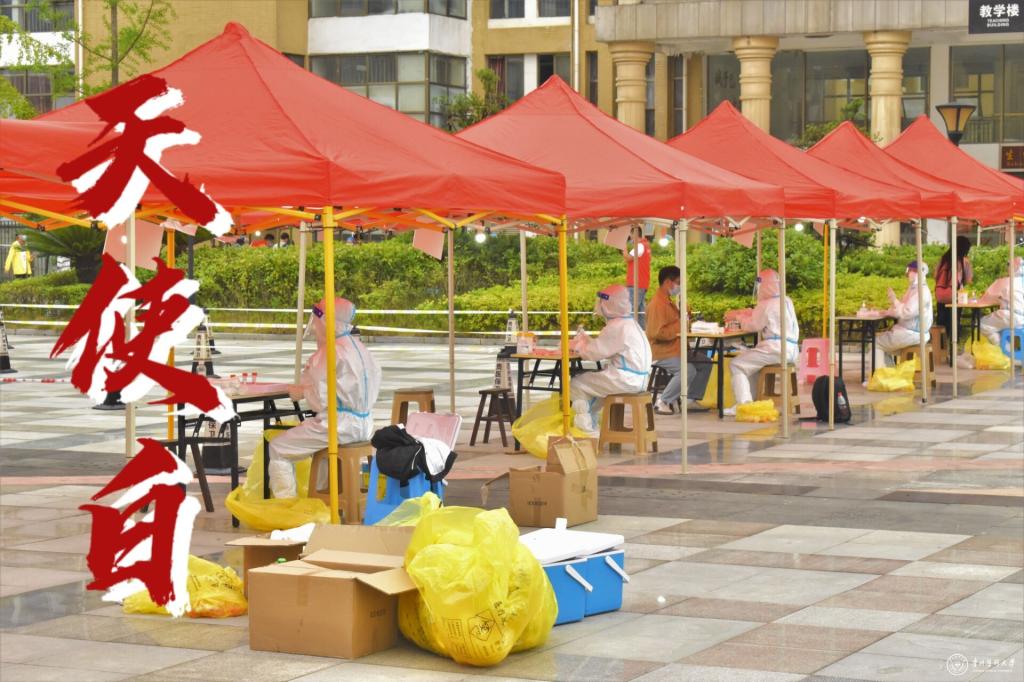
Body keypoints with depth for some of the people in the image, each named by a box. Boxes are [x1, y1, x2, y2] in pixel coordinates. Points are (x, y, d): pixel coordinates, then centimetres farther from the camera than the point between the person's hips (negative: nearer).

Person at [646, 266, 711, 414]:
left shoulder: (668, 302, 14)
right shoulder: (657, 304, -19)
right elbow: (658, 333, -27)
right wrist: (680, 325, -21)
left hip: (676, 350, 11)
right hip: (661, 353, -11)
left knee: (705, 363, 10)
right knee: (688, 370, -29)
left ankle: (692, 399, 12)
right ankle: (663, 402, -16)